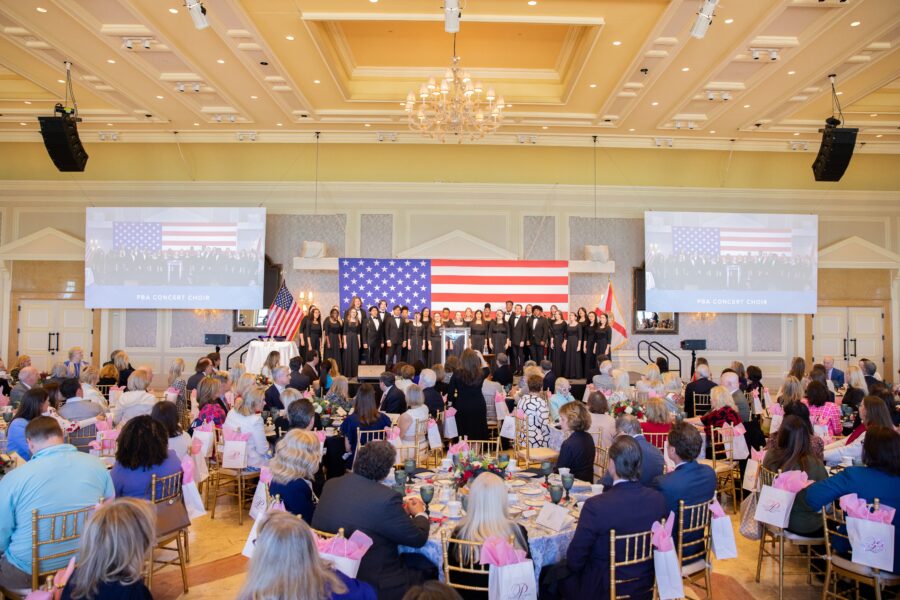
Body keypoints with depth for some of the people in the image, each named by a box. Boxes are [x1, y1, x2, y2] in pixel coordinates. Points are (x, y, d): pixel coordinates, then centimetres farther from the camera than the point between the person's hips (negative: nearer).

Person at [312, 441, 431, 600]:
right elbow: (418, 538, -14)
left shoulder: (331, 485, -5)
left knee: (411, 559, 24)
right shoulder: (385, 498, -26)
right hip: (372, 587, -7)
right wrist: (420, 514, 6)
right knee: (427, 567, 15)